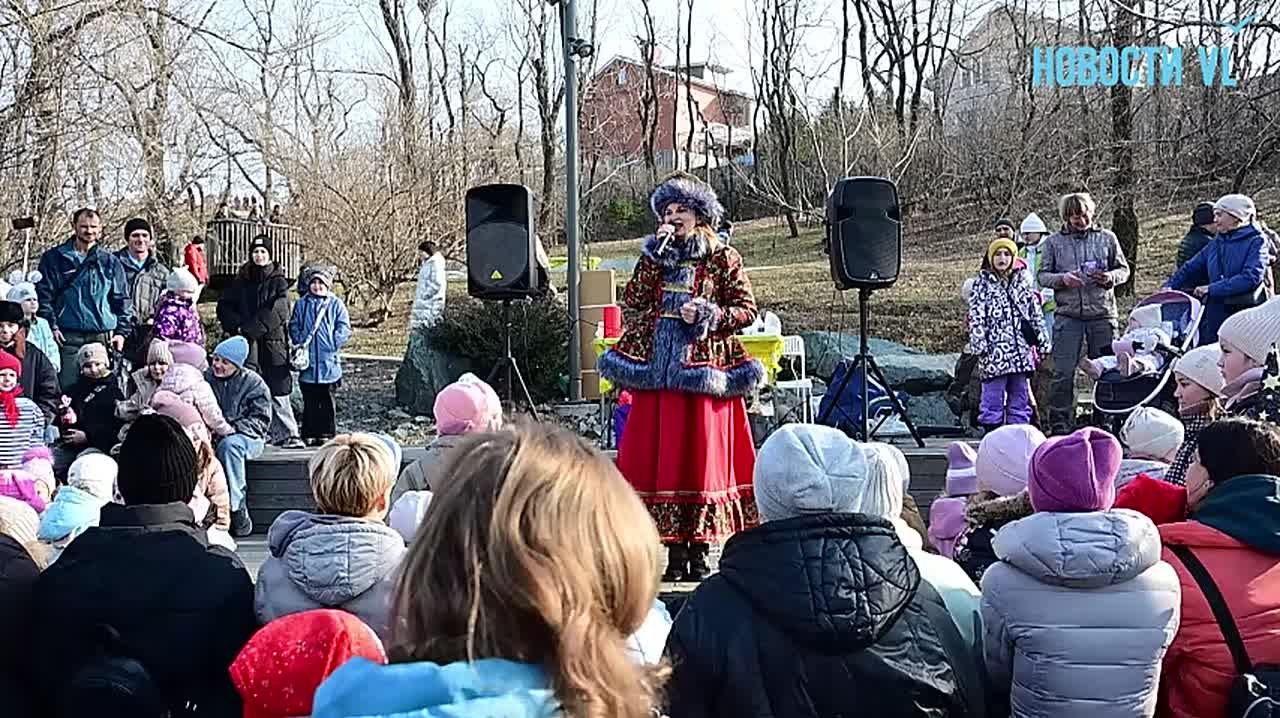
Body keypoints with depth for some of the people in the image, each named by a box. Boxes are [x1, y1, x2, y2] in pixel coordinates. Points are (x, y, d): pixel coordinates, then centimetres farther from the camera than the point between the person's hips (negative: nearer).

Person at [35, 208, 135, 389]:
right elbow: (43, 295, 5)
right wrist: (51, 326, -6)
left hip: (103, 338, 2)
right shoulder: (54, 258, 8)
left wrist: (122, 331, 4)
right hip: (67, 339, -2)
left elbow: (124, 300, 13)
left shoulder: (110, 262, 13)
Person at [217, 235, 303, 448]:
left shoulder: (278, 281, 3)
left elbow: (277, 312, -10)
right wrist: (238, 326, -8)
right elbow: (224, 307, 9)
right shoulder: (242, 281, 13)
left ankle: (288, 434, -2)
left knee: (278, 390, -5)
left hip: (273, 343, -3)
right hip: (247, 343, 3)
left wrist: (250, 328, -13)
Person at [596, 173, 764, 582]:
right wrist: (655, 257, -4)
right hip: (656, 371, 3)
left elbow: (747, 309, 2)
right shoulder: (654, 258, 14)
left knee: (703, 454, -3)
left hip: (704, 370, -3)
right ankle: (675, 551, 6)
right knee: (659, 455, 0)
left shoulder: (723, 259, 6)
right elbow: (631, 303, 1)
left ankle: (700, 552, 5)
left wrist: (707, 314, -12)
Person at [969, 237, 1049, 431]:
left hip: (1021, 350, 4)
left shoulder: (1022, 282, 13)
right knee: (993, 396, -3)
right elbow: (976, 317, -4)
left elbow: (1035, 314, 16)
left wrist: (1042, 343, 13)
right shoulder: (983, 283, 2)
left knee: (1020, 396, 8)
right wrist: (980, 346, -13)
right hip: (995, 351, -4)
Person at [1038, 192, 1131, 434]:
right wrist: (1062, 279, -12)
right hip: (1068, 315, -1)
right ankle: (1060, 425, 4)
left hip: (1102, 314, 1)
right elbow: (1042, 276, 7)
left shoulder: (1106, 238, 9)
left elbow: (1124, 269, 13)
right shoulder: (1054, 242, 7)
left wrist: (1110, 277, -8)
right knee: (1063, 373, -4)